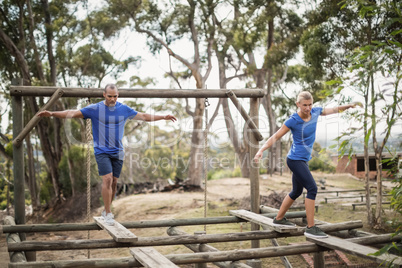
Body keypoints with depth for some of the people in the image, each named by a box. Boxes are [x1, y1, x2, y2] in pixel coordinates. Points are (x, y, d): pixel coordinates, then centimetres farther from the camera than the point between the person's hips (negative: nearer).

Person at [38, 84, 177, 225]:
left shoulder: (124, 109, 3)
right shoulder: (95, 109, -5)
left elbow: (144, 116, 13)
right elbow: (73, 113, -7)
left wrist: (164, 117, 11)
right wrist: (51, 114, -17)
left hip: (118, 152, 3)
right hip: (101, 151, -3)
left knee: (114, 182, 5)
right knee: (107, 179, -15)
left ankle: (106, 210, 23)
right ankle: (108, 214, -6)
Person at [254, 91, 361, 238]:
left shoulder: (315, 112, 0)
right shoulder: (293, 121, -17)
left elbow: (334, 110, 16)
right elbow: (275, 137, -13)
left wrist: (349, 106, 6)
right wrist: (261, 150, -23)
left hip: (303, 160, 9)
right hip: (295, 159, -8)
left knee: (296, 192, 19)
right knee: (312, 189, -17)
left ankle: (279, 219, 35)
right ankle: (310, 228, -13)